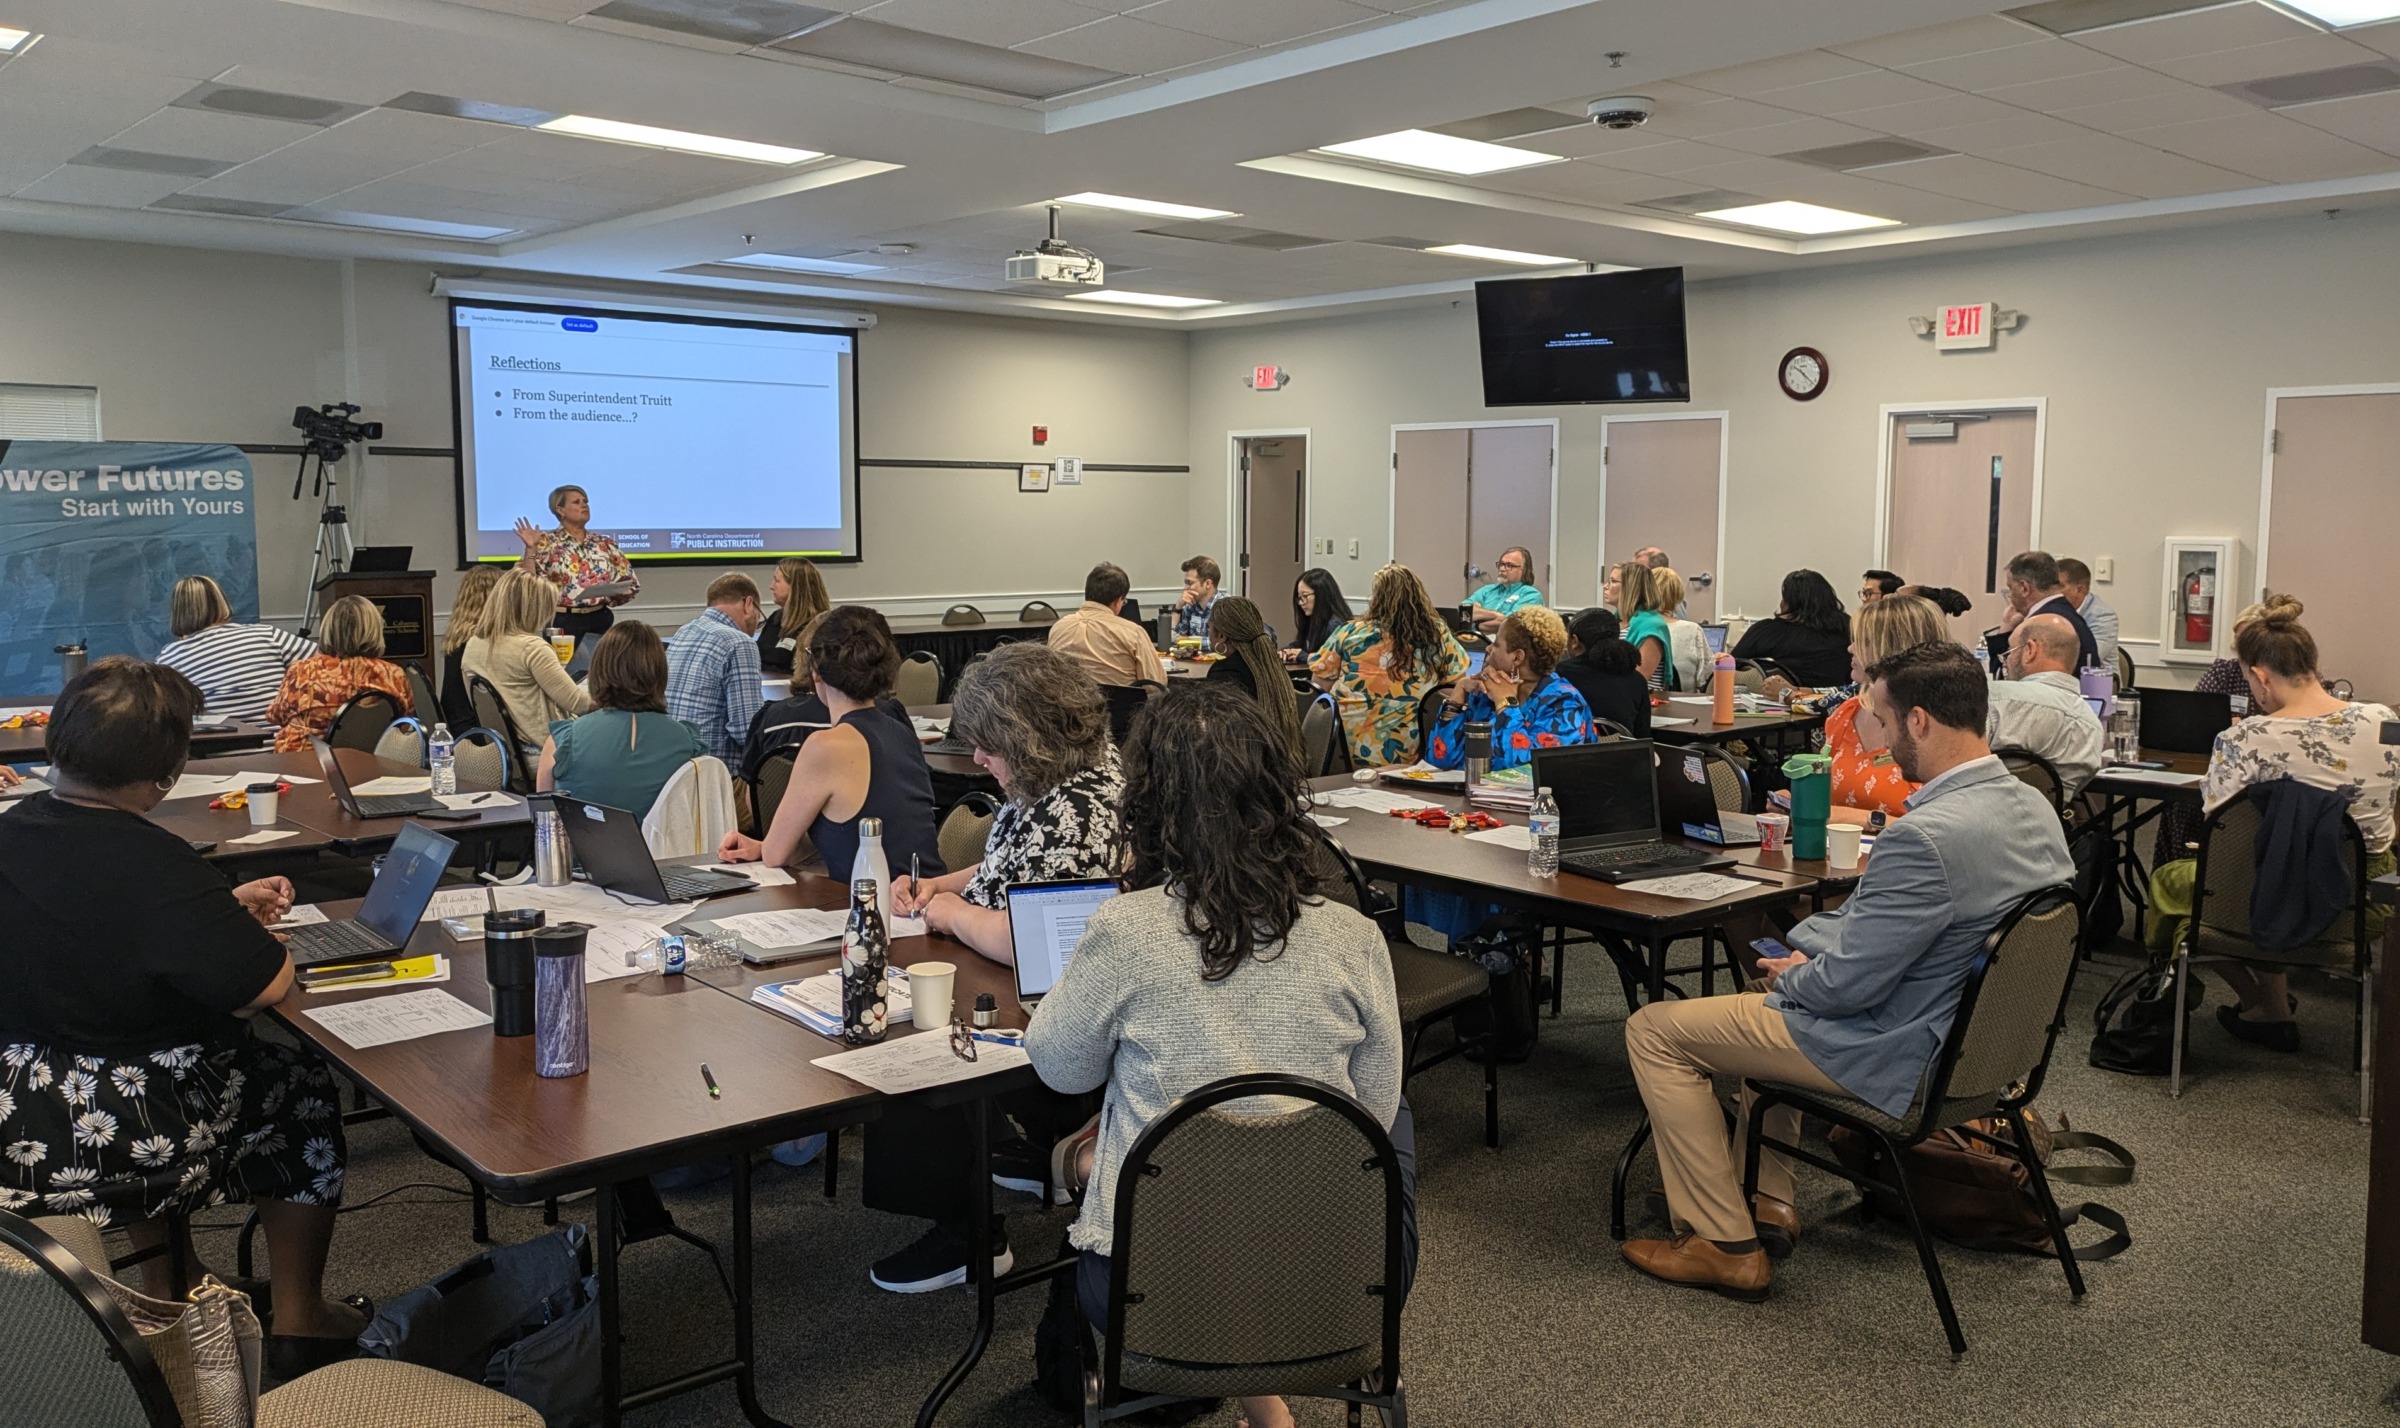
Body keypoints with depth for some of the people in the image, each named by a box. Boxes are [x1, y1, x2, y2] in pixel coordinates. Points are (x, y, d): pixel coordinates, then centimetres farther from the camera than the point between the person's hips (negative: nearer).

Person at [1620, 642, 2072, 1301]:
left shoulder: (1925, 838, -31)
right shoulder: (2035, 808, -1)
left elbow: (1846, 985, -26)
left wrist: (1788, 976, -4)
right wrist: (1812, 958, 8)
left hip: (1896, 1051, -10)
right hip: (1972, 1032, 10)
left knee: (1655, 1029, 1)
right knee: (1772, 999, 33)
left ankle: (1725, 1244, 6)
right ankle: (1769, 1198, 31)